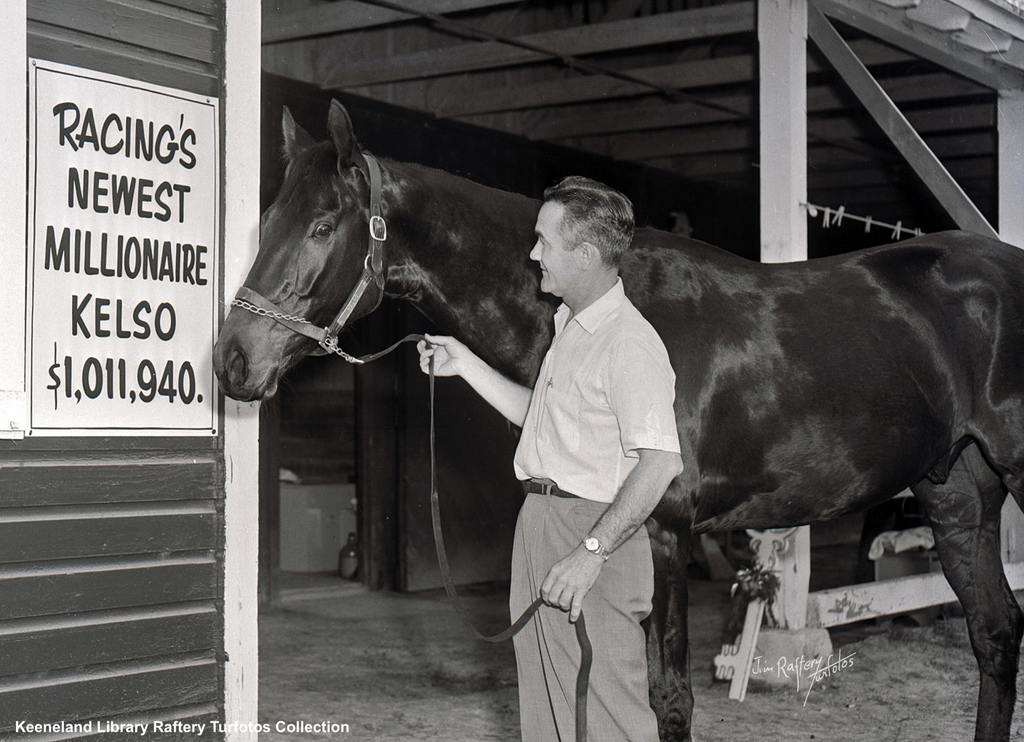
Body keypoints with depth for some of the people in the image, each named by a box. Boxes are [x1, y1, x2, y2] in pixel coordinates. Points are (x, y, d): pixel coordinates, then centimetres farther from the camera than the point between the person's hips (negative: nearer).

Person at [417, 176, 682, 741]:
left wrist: (591, 552, -29)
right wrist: (465, 365, 20)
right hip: (541, 524, 10)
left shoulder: (629, 343, -20)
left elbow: (659, 462, -26)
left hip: (592, 528, -10)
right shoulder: (570, 327, 13)